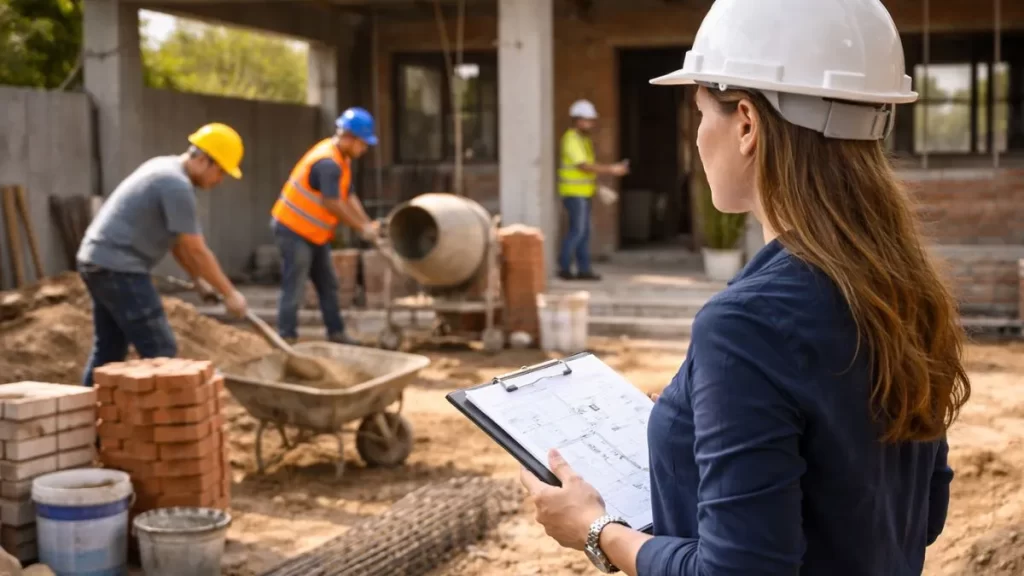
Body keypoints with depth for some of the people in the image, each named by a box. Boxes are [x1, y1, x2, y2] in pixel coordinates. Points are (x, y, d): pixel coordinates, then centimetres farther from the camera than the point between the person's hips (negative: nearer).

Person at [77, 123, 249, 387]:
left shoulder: (165, 168, 14)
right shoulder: (178, 185, -17)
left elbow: (175, 239, 21)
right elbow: (196, 250, -14)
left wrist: (198, 279, 19)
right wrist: (229, 293, -5)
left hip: (98, 260, 11)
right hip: (118, 267, -11)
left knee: (108, 350, 17)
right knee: (159, 352, -8)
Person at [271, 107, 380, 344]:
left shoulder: (342, 160, 7)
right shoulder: (328, 163, -24)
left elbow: (349, 197, 6)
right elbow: (333, 205, -29)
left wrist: (368, 223, -6)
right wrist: (362, 228, -22)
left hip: (314, 233, 10)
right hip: (293, 230, -10)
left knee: (328, 284, 13)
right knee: (293, 288, -7)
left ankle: (336, 333, 20)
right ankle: (287, 339, -3)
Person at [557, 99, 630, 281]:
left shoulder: (583, 139, 17)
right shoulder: (571, 140, -14)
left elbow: (590, 164, 18)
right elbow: (584, 166, -21)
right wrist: (611, 170, -19)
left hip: (584, 192, 9)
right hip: (574, 192, -9)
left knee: (584, 231, 8)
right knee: (577, 230, -9)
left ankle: (583, 269, 10)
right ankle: (564, 268, -2)